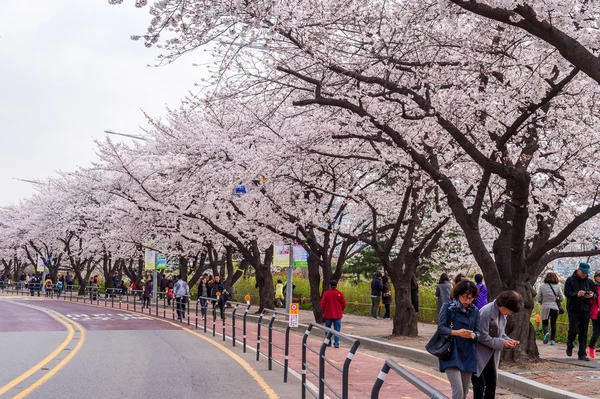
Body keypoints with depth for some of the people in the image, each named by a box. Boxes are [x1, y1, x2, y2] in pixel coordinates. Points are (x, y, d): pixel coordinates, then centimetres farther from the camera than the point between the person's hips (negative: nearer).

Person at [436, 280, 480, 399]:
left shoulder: (475, 311, 6)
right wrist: (457, 332, -24)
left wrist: (473, 335, -18)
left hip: (468, 355, 5)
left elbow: (478, 332, 5)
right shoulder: (447, 307, -4)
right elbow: (441, 328, -8)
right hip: (451, 354, -5)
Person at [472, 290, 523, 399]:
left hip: (491, 354, 8)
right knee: (480, 384, -7)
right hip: (480, 354, -8)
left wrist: (508, 341, -6)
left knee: (492, 382, 11)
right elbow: (483, 337, -23)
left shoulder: (502, 314, 3)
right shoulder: (486, 312, -23)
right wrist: (502, 343, -20)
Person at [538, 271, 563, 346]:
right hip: (555, 307, 2)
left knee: (544, 323, 5)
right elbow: (561, 298, 3)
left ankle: (546, 333, -24)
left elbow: (539, 299, -3)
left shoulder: (542, 286, -2)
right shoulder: (557, 287, 2)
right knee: (553, 324, 13)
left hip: (545, 308, -2)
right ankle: (552, 339, 9)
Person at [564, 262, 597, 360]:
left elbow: (596, 294, 14)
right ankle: (569, 346, 18)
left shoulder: (589, 282, 12)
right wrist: (577, 294, -27)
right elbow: (566, 293, -10)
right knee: (574, 330, -11)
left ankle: (582, 354, 9)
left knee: (583, 333, 4)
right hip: (573, 310, -4)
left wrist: (592, 295, -9)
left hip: (585, 311, 4)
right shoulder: (570, 280, 0)